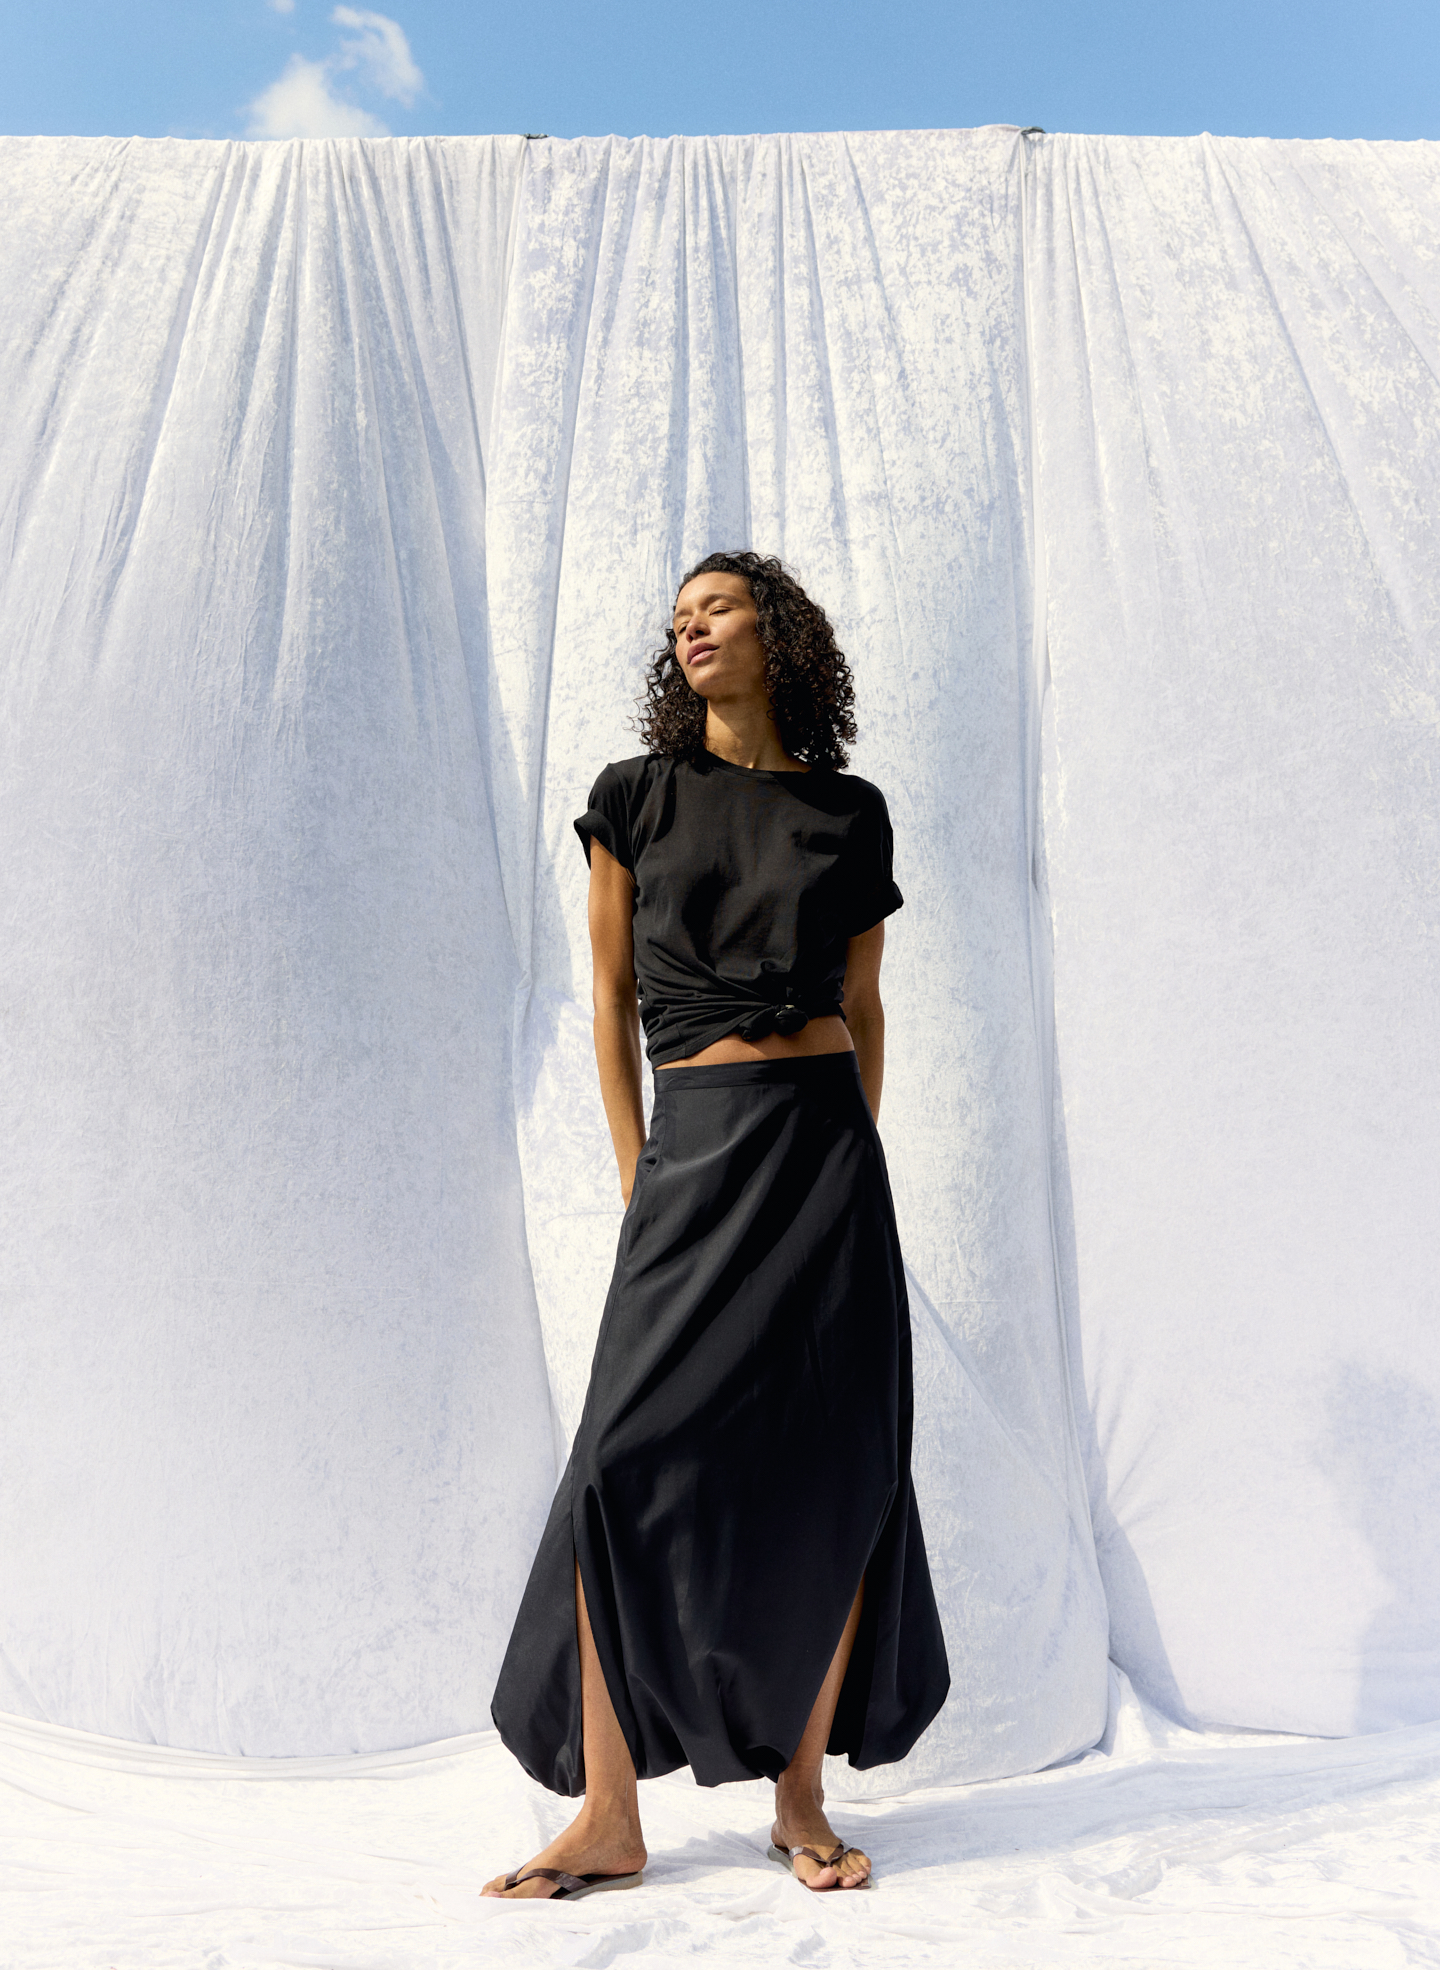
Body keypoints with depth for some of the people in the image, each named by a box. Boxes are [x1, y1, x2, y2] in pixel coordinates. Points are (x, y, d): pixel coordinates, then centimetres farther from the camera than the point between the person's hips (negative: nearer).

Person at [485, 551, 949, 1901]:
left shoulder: (849, 813, 10)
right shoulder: (635, 798, 8)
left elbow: (863, 1005, 14)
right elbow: (613, 994, 7)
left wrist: (850, 1153, 8)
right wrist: (635, 1169, 2)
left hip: (824, 1142, 1)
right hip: (693, 1148, 0)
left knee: (834, 1468, 0)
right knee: (633, 1460, -7)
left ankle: (801, 1799, 17)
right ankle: (608, 1822, 6)